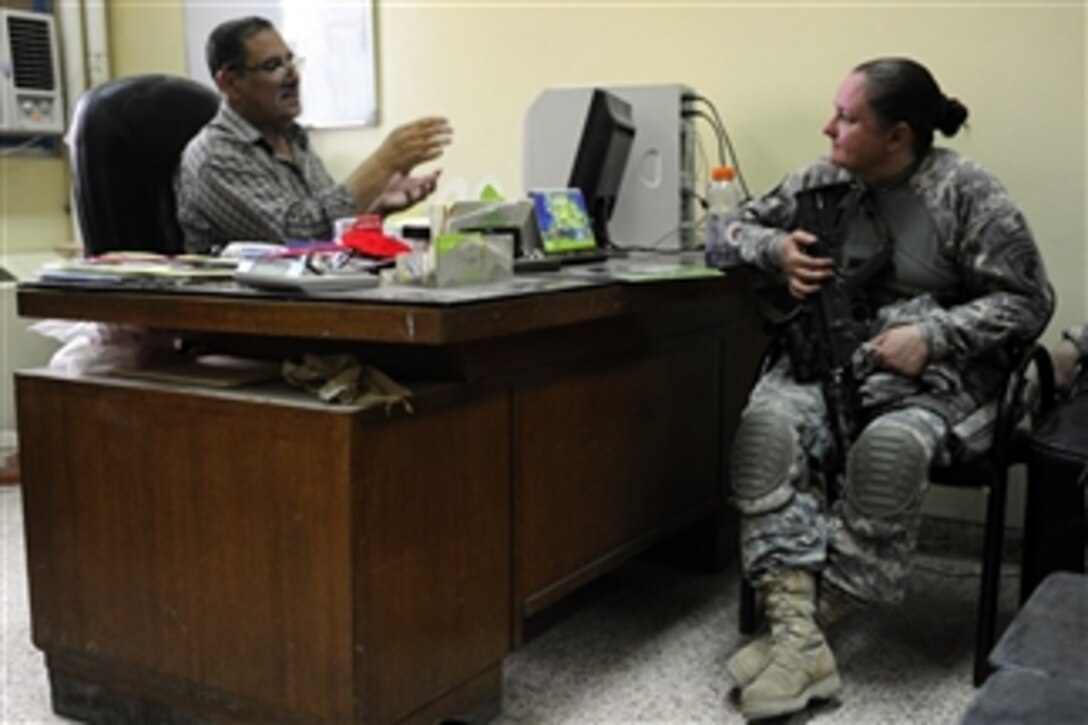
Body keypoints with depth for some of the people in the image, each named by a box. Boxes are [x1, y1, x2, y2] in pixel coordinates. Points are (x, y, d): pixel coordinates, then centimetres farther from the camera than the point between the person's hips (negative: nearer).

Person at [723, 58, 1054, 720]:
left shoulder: (966, 192, -6)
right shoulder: (824, 181, 7)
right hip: (828, 354, 4)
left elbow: (1028, 299, -5)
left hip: (935, 371, -3)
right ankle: (799, 639, -34)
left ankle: (812, 621, -20)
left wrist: (932, 336, -19)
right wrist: (778, 250, -4)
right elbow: (743, 225, 19)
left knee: (889, 447, -37)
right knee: (768, 426, -30)